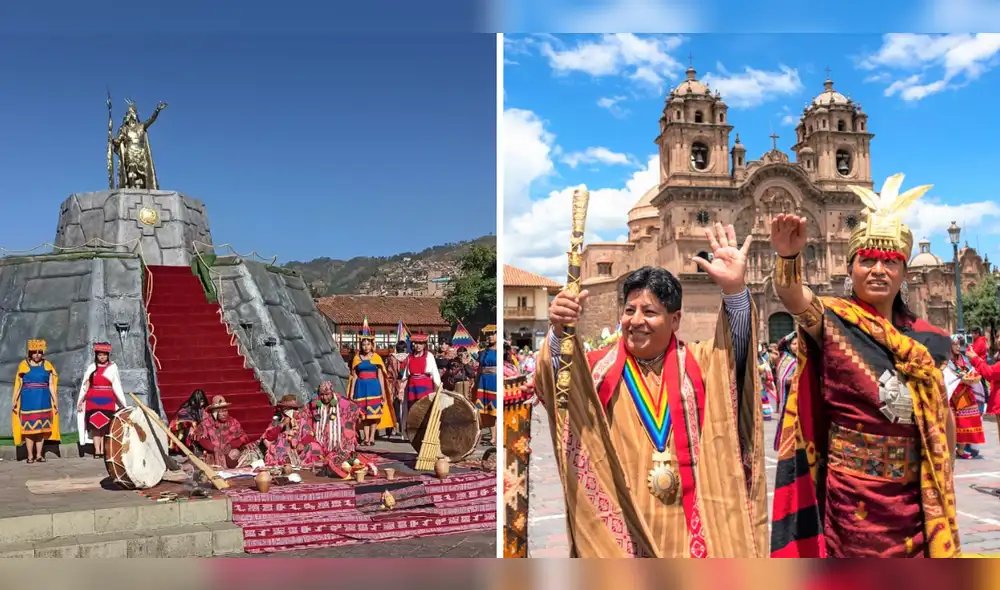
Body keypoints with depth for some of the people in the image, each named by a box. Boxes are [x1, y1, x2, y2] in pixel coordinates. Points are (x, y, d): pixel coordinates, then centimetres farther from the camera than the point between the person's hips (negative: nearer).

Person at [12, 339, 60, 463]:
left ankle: (39, 454, 12)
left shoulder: (47, 365, 5)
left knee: (42, 427, 5)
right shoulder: (24, 365, 0)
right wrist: (14, 400, -4)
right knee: (29, 427, -1)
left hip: (43, 400, 2)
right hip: (28, 400, -2)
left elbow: (51, 385, 5)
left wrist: (55, 400, 1)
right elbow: (18, 385, 2)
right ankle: (30, 456, 5)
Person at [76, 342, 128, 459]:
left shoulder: (112, 368, 5)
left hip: (107, 401, -1)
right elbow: (85, 386, 10)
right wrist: (80, 401, 6)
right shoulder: (91, 368, 9)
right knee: (95, 426, -2)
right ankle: (97, 451, -2)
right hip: (93, 401, 1)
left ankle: (103, 451, 1)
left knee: (105, 426, 0)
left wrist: (123, 403, -1)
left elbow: (117, 386, 4)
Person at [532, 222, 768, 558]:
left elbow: (737, 348, -8)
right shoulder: (599, 368, 2)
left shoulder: (699, 364, 7)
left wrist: (734, 289, -25)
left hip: (693, 524, 1)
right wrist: (558, 332, -33)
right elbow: (553, 386, -13)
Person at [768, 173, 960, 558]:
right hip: (853, 487, -4)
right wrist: (788, 257, -50)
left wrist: (943, 479, 13)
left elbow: (941, 413, 16)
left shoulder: (925, 338, 7)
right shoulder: (832, 321, -7)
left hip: (913, 490, 5)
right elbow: (793, 297, -30)